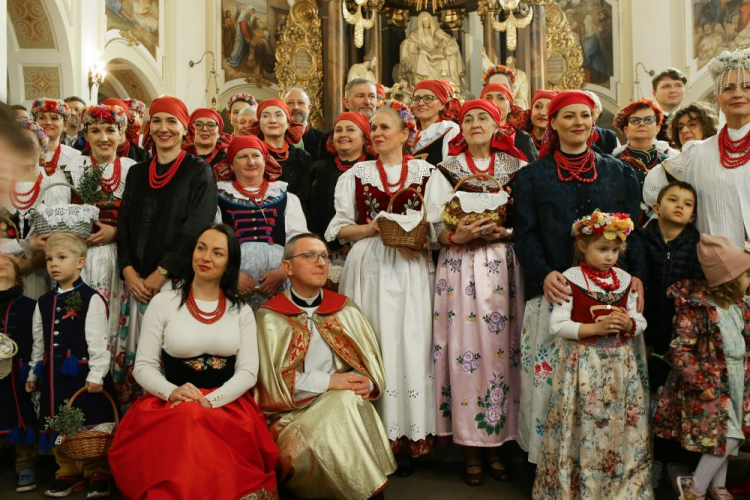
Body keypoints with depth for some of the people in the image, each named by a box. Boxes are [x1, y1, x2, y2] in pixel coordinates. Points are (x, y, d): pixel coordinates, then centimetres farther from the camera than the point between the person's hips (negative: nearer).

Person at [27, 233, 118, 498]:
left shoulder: (91, 299, -9)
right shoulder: (44, 302, 11)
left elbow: (98, 340, -12)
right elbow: (39, 341, 18)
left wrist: (96, 374, -15)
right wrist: (33, 373, 20)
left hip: (83, 374, -6)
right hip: (54, 375, 6)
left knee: (91, 425, 2)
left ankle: (97, 474, 17)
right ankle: (68, 472, 29)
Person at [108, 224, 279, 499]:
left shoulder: (241, 310, 10)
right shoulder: (163, 302, 6)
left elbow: (248, 371, 1)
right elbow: (143, 366, 4)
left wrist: (209, 401, -16)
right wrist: (172, 392, -17)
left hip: (228, 405, 0)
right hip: (170, 405, 1)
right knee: (182, 425, -34)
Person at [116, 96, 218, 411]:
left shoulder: (199, 172, -1)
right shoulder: (137, 173, 15)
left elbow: (196, 229, -10)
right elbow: (124, 225, 11)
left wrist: (161, 273, -14)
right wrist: (128, 271, -4)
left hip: (177, 281, -4)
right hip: (137, 281, 5)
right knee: (134, 353, 6)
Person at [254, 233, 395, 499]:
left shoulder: (346, 309, 12)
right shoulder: (269, 317, 1)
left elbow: (372, 362, 9)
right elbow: (274, 379, -8)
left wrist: (367, 384, -15)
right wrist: (331, 381, -16)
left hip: (346, 405, 3)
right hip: (294, 413, -3)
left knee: (350, 399, -29)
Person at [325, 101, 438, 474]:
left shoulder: (425, 173, 9)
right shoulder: (356, 174, 11)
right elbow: (340, 228, 7)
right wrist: (372, 228, -9)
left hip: (410, 269, 0)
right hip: (368, 268, 1)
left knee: (410, 343, -3)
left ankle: (408, 438, 8)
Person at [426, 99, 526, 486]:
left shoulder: (517, 169, 9)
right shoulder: (446, 171, 8)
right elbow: (436, 229, 3)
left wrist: (504, 231, -12)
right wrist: (457, 236, -16)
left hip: (505, 270, 1)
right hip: (460, 270, -1)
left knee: (501, 349, 0)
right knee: (465, 351, -3)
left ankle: (498, 444, 15)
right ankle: (471, 449, 10)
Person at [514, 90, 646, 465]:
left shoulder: (619, 173, 14)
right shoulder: (533, 176, 9)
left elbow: (633, 230, 10)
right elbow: (525, 234, 2)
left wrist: (637, 275, -6)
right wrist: (544, 274, -15)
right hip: (554, 293, -1)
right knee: (550, 378, -2)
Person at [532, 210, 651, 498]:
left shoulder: (625, 280, 7)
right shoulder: (570, 279, -7)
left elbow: (641, 321, 12)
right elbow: (556, 325, -11)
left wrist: (629, 323, -11)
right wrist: (594, 328, -19)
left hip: (620, 363, 4)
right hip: (582, 363, -4)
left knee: (621, 427, 9)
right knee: (582, 428, 1)